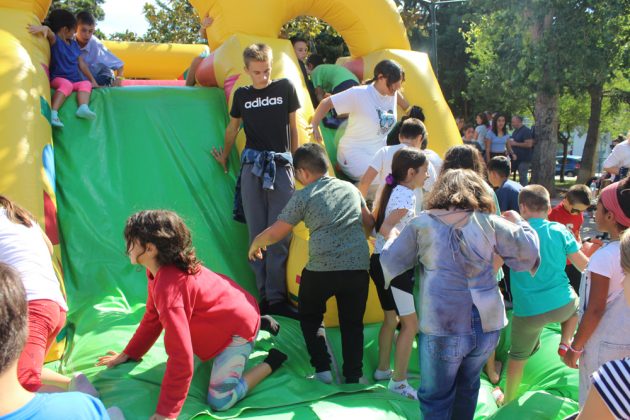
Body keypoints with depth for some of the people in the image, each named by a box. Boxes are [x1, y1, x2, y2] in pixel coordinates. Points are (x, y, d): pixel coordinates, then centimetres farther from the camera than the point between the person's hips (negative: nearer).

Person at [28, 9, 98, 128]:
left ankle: (83, 108, -46)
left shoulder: (74, 44, 16)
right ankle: (53, 113, -47)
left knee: (86, 83, -22)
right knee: (66, 84, -36)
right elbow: (50, 33, -28)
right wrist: (44, 28, -52)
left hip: (74, 81, 6)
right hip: (57, 79, -6)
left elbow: (82, 64, 17)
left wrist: (93, 80, 12)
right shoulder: (55, 40, -3)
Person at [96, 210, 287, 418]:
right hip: (225, 311, 10)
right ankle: (259, 324, 30)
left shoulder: (168, 287, -35)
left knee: (220, 401, -13)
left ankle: (271, 362, 5)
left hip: (238, 326, -9)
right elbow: (152, 317, 11)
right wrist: (128, 354, 16)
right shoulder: (160, 269, -5)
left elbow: (181, 357, -35)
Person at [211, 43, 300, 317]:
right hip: (252, 166, 1)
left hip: (281, 165, -1)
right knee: (257, 233, -3)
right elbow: (232, 128, 25)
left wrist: (295, 162, 13)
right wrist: (224, 157, 33)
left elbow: (292, 127, 13)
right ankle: (264, 296, 2)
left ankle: (276, 298, -2)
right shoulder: (242, 95, 13)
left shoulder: (285, 87, 9)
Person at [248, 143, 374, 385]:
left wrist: (255, 245, 21)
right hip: (359, 267, 3)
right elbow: (369, 223, 22)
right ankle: (353, 376, 19)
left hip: (321, 270, -3)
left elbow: (275, 233, 2)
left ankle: (323, 369, 16)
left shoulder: (303, 196, 1)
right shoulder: (350, 188, 13)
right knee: (352, 323, 19)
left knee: (310, 317, 22)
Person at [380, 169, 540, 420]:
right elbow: (528, 250, 8)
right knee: (468, 387, 24)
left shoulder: (422, 224, -1)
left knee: (435, 398, 11)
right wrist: (518, 221, 25)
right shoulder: (488, 222, 2)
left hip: (442, 326, -3)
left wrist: (391, 238, 25)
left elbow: (390, 264, 4)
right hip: (486, 324, 3)